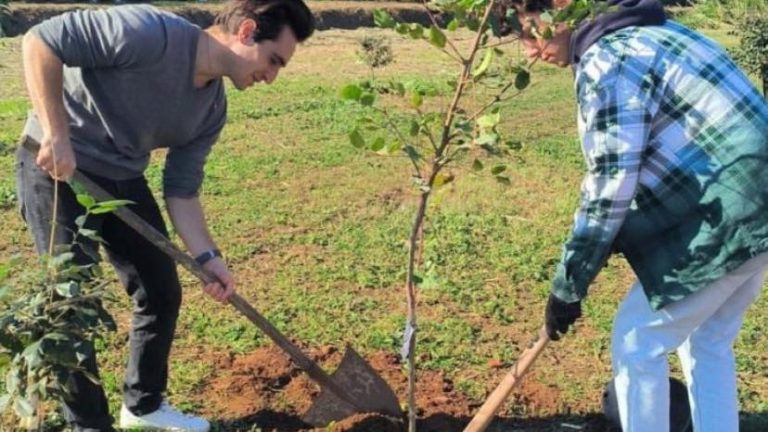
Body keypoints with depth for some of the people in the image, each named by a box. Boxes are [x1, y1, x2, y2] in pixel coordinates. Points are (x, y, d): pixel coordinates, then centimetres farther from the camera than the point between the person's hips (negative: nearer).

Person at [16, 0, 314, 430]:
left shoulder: (212, 108, -2)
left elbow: (182, 189, 1)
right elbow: (41, 40, -26)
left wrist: (208, 257, -11)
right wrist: (57, 134, -31)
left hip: (123, 178, 8)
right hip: (57, 167, -7)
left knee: (162, 293, 10)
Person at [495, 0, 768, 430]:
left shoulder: (605, 60, -14)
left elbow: (609, 188, -18)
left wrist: (568, 286, -10)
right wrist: (597, 248, 21)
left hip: (723, 220, -9)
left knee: (637, 345, 4)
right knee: (709, 343, 21)